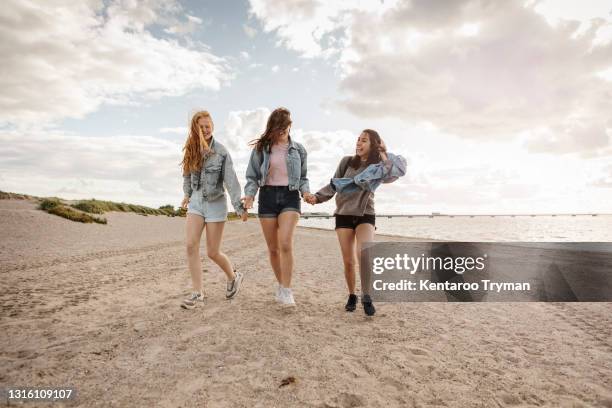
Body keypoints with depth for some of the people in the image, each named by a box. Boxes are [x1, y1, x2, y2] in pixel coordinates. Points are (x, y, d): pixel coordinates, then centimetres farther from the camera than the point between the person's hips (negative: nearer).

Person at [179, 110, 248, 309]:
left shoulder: (221, 151, -10)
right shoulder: (191, 150, 4)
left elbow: (231, 180, -15)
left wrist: (239, 206, -20)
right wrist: (187, 194, 15)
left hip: (215, 203, -4)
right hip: (196, 202, 5)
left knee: (213, 252, 1)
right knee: (191, 246, -7)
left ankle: (234, 276, 30)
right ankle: (198, 293, 3)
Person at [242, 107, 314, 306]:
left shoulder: (298, 149, 7)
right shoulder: (261, 148, 4)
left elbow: (303, 177, 15)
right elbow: (252, 176, 6)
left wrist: (306, 191, -6)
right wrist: (249, 195, -13)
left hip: (290, 196, -1)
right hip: (267, 196, 1)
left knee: (285, 243, -20)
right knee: (273, 248, 8)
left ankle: (286, 290, -10)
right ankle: (280, 283, 29)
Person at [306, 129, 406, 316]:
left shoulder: (380, 167, -1)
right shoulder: (347, 161, 0)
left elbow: (400, 170, -20)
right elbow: (333, 185, 2)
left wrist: (385, 155, -10)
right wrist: (317, 197, -12)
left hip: (365, 216, -1)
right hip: (343, 215, 1)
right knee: (348, 261, 2)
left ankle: (366, 296, -8)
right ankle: (352, 295, 25)